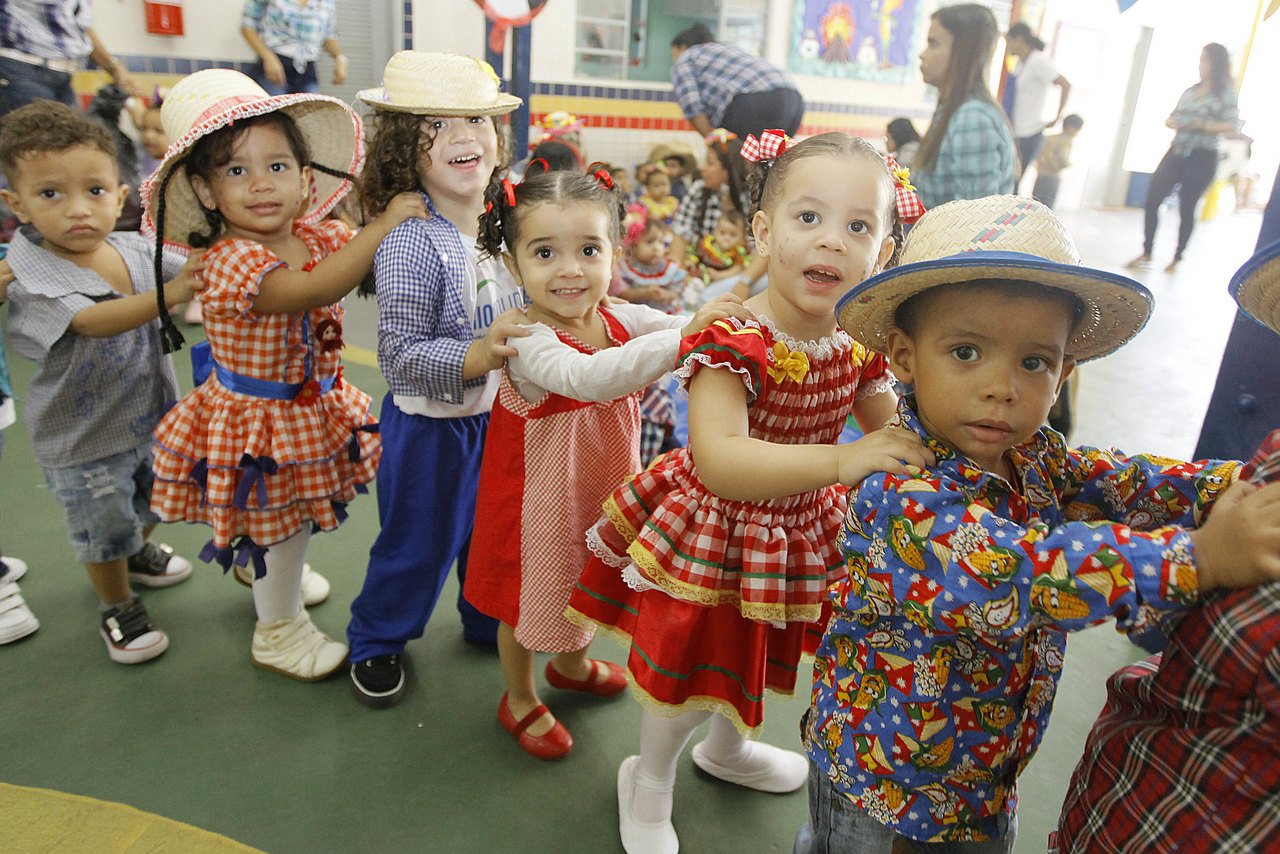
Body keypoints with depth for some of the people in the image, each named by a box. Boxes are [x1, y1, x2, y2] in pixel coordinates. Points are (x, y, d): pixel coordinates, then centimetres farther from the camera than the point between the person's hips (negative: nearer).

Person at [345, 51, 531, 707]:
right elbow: (400, 356, -26)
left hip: (500, 414, 6)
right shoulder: (410, 241, -23)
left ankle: (490, 622, 48)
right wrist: (477, 357, -37)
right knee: (418, 543, 11)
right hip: (431, 426, -6)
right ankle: (376, 641, 37)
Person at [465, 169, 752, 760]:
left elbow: (695, 330, -13)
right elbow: (588, 377, -48)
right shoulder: (528, 340, -30)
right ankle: (520, 701, 42)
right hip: (543, 498, -6)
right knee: (529, 597, 14)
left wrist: (738, 318, -35)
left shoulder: (621, 320, -8)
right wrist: (682, 338, -54)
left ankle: (573, 663, 57)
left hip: (603, 486, 7)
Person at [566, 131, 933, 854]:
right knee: (689, 671, 13)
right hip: (716, 530, -6)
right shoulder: (734, 343, -31)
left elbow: (894, 437, 2)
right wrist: (841, 460, -50)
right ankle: (650, 780, 47)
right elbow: (719, 460, -45)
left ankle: (728, 749, 62)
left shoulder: (860, 344, -10)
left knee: (758, 653, 29)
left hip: (800, 531, 6)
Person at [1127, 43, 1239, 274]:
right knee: (1152, 199, -4)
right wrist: (1173, 123, -7)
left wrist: (1203, 125, -24)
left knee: (1187, 208, 1)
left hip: (1202, 158, -5)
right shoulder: (1191, 90, 12)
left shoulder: (1225, 93, -3)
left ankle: (1177, 259, 12)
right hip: (1176, 153, 5)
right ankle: (1146, 253, 6)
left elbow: (1233, 124, -12)